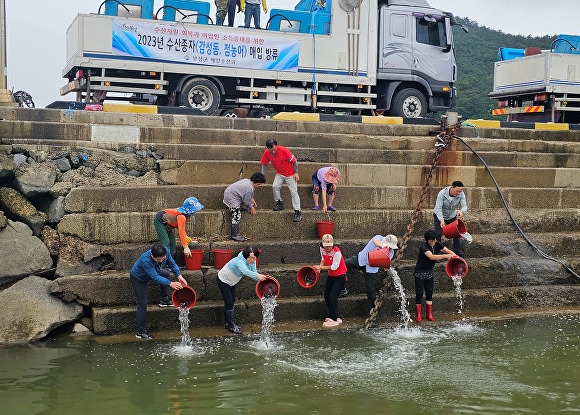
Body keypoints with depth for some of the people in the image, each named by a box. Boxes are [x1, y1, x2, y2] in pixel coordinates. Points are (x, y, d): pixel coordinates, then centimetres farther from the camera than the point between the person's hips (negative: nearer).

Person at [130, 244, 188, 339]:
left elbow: (172, 263, -12)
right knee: (142, 303, -8)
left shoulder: (166, 251, -27)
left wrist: (179, 276, -28)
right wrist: (170, 284, -52)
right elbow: (155, 277, -44)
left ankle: (164, 298, 27)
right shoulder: (145, 260, -45)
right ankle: (141, 332, -1)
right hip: (138, 278, -6)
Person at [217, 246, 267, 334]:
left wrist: (260, 278, -44)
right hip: (223, 281, -8)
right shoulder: (239, 261, -39)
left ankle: (230, 323, 29)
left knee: (232, 301, 16)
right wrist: (258, 276, -71)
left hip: (232, 282, 9)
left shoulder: (252, 262, -15)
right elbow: (245, 271, -58)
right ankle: (231, 326, 0)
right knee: (229, 303, -8)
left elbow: (254, 273, -23)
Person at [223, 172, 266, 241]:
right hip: (231, 198, -10)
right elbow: (247, 201, -14)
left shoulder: (247, 181, 6)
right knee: (236, 216, -10)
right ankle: (235, 235, -10)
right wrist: (251, 208, 1)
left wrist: (253, 200, 23)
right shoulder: (250, 188, -24)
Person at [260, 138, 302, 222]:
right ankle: (279, 203, 6)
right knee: (275, 186, -18)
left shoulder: (283, 150, -28)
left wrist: (296, 173, -16)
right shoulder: (266, 153, -15)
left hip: (290, 174, -4)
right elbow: (264, 164, 1)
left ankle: (297, 212, -5)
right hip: (280, 174, 4)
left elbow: (294, 161, -17)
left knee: (294, 192, -7)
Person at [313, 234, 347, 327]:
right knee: (326, 296, 9)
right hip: (331, 276, 8)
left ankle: (334, 320, -5)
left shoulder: (337, 252, -29)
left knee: (332, 297, -14)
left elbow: (334, 267, -26)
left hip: (340, 276, -8)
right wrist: (320, 268, -6)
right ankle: (335, 316, 21)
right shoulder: (322, 249, -7)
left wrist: (321, 267, -22)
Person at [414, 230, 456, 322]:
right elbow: (432, 257, -38)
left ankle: (429, 314, 16)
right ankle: (418, 315, 7)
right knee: (419, 294, -2)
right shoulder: (423, 246, -25)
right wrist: (445, 256, -41)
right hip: (420, 272, -5)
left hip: (429, 272, 6)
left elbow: (448, 251, -6)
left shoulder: (437, 244, -6)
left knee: (429, 293, 9)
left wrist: (455, 256, -26)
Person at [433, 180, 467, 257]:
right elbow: (438, 208, -35)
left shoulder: (461, 194, -22)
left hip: (452, 216, 3)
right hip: (439, 216, -3)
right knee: (438, 234, -9)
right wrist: (442, 220, -48)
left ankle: (459, 254, 12)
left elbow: (464, 206, -27)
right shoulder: (442, 193, -32)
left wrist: (461, 211, -52)